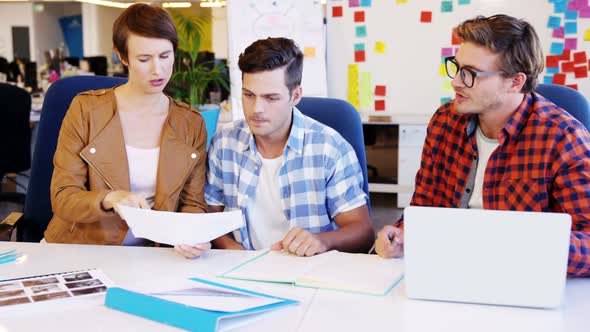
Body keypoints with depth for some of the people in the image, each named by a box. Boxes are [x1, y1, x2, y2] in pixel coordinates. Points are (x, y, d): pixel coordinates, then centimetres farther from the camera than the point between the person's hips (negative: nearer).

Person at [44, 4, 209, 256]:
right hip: (84, 249, 0)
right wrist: (109, 199, -25)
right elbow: (62, 198, -5)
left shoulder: (192, 124, 4)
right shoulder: (86, 109, -2)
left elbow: (193, 204, 6)